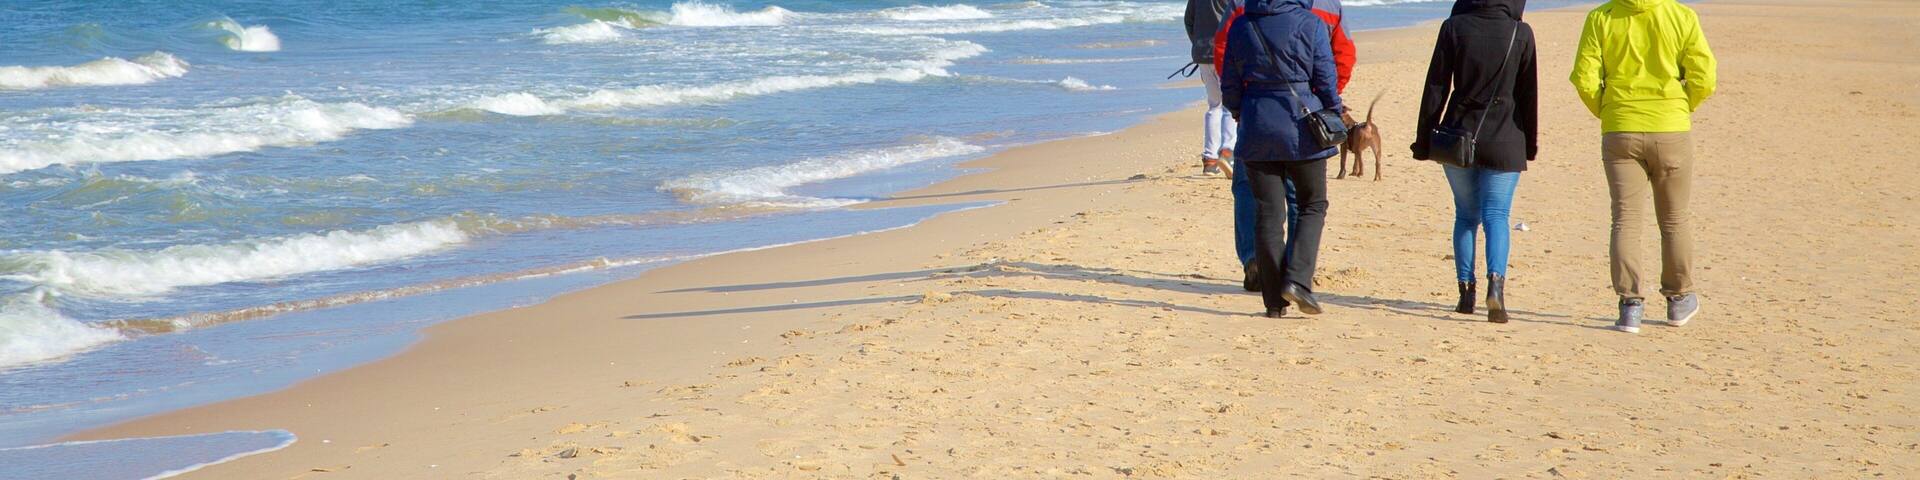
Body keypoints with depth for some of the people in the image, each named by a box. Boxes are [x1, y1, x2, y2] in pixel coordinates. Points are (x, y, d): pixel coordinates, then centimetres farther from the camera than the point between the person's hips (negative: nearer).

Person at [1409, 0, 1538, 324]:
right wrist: (1530, 142, 14)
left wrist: (1424, 138, 6)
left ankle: (1466, 291, 11)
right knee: (1496, 214, 0)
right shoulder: (1521, 33, -3)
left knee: (1465, 215, 14)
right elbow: (1528, 92, 4)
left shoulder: (1454, 27, -3)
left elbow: (1436, 86, -1)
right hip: (1503, 140, -1)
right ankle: (1496, 284, -21)